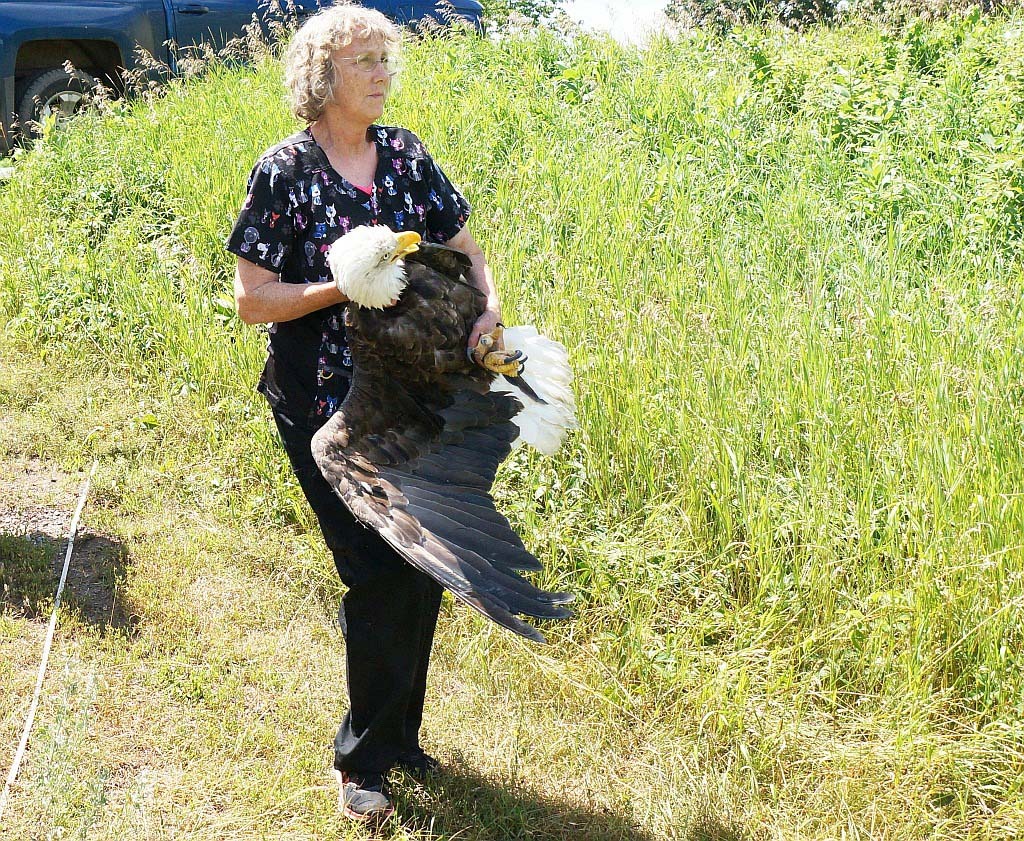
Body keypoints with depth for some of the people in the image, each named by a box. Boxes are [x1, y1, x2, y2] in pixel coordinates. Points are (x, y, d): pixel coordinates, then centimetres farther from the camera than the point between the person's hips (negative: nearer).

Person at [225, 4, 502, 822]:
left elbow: (466, 248, 12)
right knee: (379, 576, -6)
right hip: (326, 409, -5)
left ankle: (399, 738, 28)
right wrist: (347, 286, -21)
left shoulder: (405, 154, 6)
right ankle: (364, 760, 14)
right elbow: (252, 299, -9)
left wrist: (488, 303, -8)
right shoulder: (285, 171, -8)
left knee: (423, 566, 8)